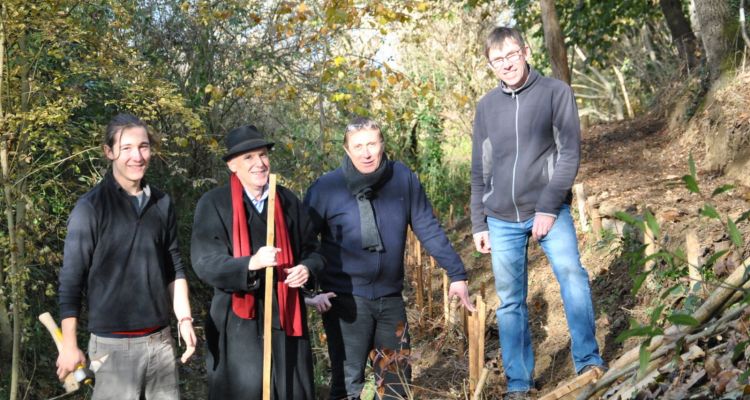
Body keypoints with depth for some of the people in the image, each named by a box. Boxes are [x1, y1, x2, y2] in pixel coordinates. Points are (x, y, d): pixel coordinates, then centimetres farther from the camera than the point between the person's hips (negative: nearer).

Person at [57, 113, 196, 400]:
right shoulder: (91, 208, -7)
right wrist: (69, 345, -9)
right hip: (113, 343, -4)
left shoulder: (162, 204, 6)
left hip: (160, 339, 4)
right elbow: (71, 279, -7)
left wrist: (184, 319, 5)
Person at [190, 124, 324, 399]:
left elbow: (312, 249, 14)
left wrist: (306, 268, -10)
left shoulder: (288, 201, 8)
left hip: (286, 318, 4)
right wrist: (251, 263, -30)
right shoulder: (214, 204, -5)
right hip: (238, 324, -3)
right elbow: (205, 263, -13)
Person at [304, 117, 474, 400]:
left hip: (390, 297, 3)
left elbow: (428, 229, 1)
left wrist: (456, 273, 2)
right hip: (345, 300, -3)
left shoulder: (403, 178, -5)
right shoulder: (326, 188, -12)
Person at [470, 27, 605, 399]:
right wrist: (479, 224, 8)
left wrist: (548, 208, -14)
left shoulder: (556, 92, -2)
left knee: (572, 273, -23)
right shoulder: (486, 106, 8)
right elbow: (480, 171, 12)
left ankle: (589, 363, -13)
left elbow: (569, 154, -8)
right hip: (502, 219, 3)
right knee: (510, 302, 4)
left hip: (549, 210, -3)